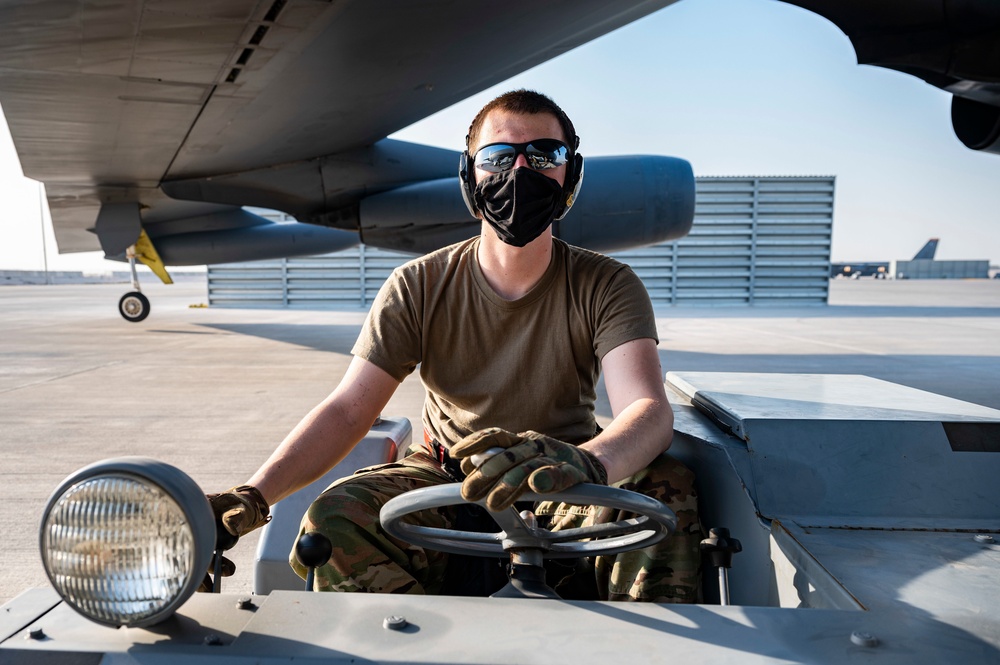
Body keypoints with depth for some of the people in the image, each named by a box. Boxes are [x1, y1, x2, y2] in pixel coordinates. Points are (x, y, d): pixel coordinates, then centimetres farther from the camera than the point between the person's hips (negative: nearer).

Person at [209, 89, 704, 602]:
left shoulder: (606, 287, -9)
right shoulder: (417, 287, -6)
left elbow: (649, 408, -26)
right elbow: (347, 410, -11)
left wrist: (586, 459, -51)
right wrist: (254, 496, -28)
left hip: (566, 500, 0)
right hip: (445, 481, 1)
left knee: (666, 489, -30)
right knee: (334, 519, -25)